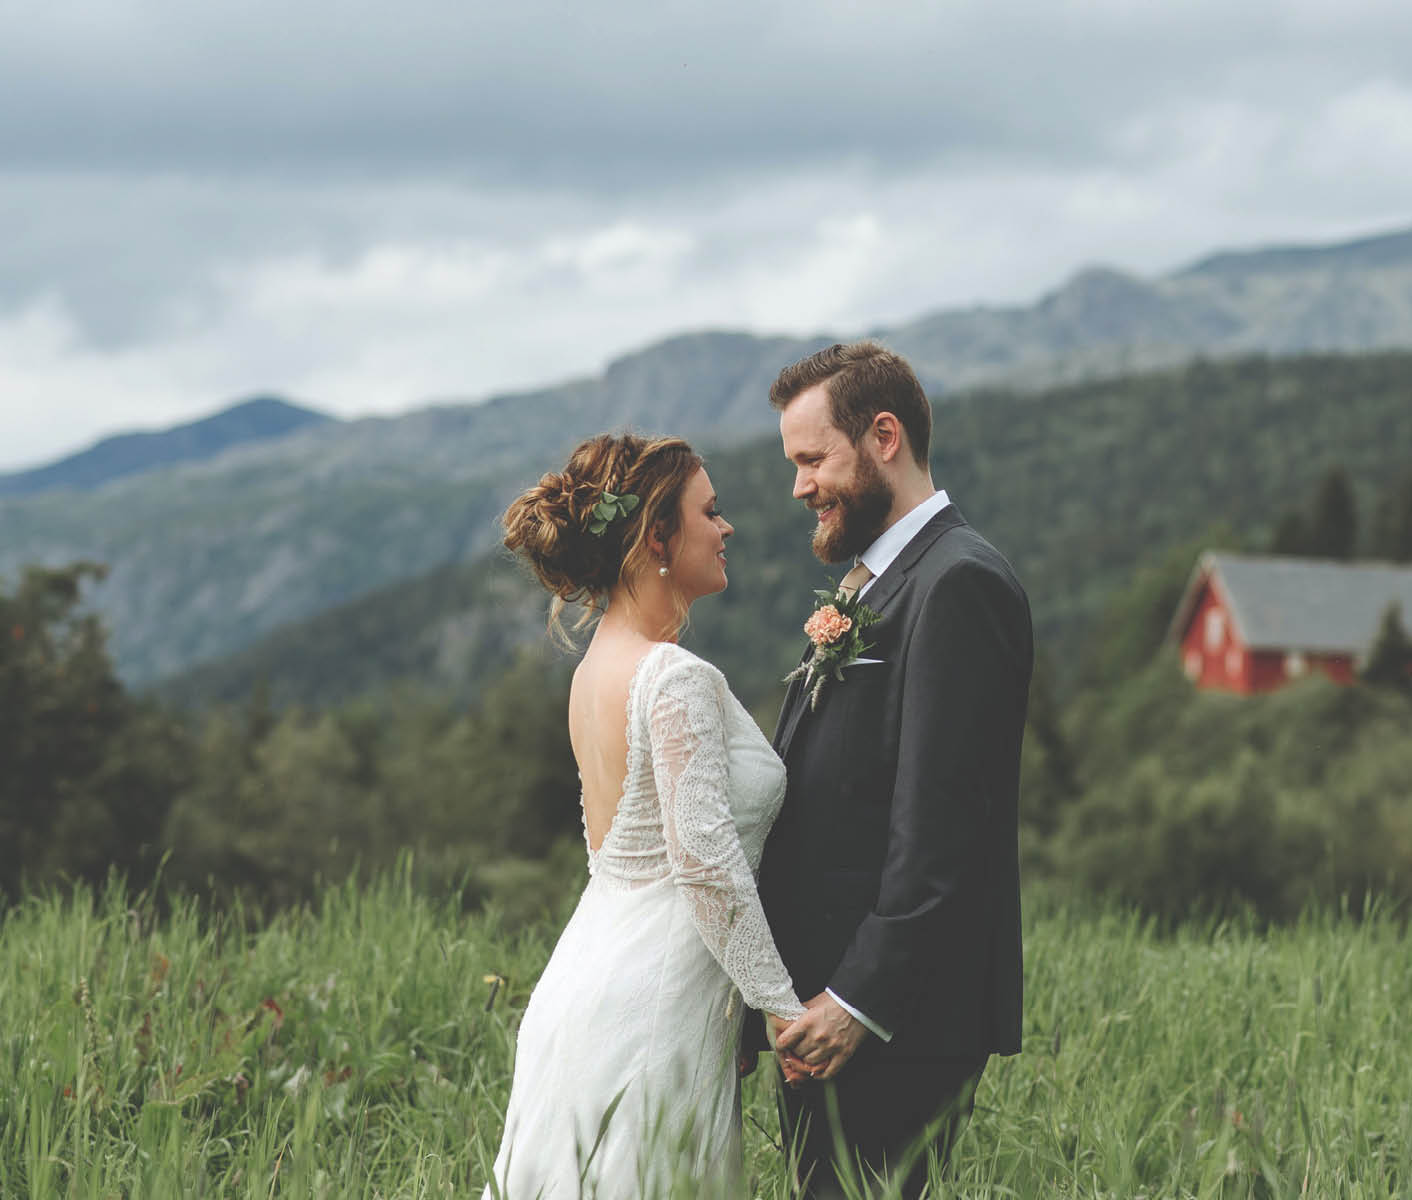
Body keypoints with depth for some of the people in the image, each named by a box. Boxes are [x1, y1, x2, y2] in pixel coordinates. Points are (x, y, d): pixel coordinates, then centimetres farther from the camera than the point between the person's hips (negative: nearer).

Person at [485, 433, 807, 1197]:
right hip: (651, 1009, -9)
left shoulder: (600, 666, 11)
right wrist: (784, 1004, -15)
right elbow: (706, 860, -21)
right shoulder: (677, 678, -17)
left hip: (587, 982, 9)